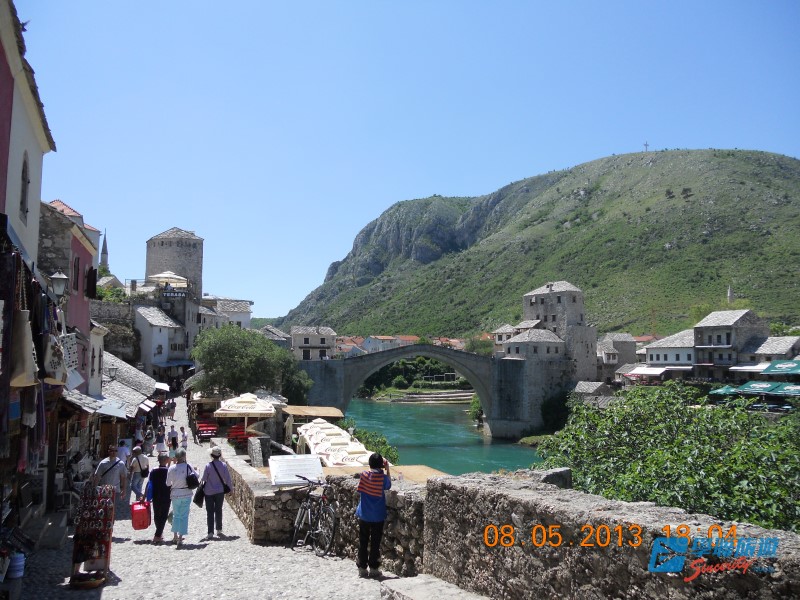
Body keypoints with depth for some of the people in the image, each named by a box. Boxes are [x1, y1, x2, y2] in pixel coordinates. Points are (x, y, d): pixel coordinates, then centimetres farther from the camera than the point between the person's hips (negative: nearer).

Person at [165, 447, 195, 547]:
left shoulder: (171, 468, -9)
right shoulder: (188, 466, -11)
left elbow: (168, 483, -1)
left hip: (175, 494, 1)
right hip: (187, 494, -1)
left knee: (176, 514, 19)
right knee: (184, 516, 5)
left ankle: (175, 536, 25)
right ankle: (180, 538, 2)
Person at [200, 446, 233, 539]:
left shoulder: (208, 466, -15)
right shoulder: (223, 465, -9)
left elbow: (204, 479, -7)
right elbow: (228, 479, -3)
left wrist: (201, 484, 14)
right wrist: (231, 488, 9)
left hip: (209, 492, -2)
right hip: (220, 491, 2)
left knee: (210, 512, 5)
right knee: (218, 510, 16)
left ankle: (210, 533, 2)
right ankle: (219, 530, 23)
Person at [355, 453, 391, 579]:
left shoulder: (363, 475, -8)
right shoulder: (383, 477, -13)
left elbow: (359, 492, 5)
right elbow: (389, 485, 7)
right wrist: (387, 469, 5)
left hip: (363, 515, 2)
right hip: (378, 516, -2)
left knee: (363, 542, 11)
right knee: (375, 543, 8)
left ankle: (362, 568, 15)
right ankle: (374, 568, 11)